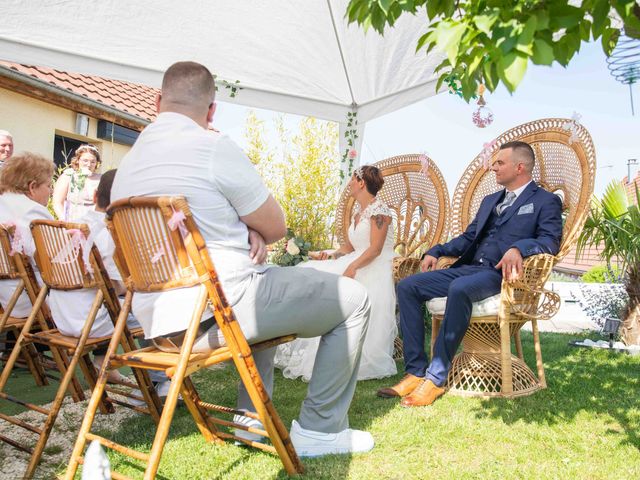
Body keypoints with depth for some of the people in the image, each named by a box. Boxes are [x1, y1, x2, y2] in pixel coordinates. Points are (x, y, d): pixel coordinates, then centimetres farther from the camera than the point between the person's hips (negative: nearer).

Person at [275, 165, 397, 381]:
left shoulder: (379, 209, -9)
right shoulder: (358, 211, 19)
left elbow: (375, 249, -18)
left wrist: (352, 267, -28)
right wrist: (331, 255, -2)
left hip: (376, 270, -9)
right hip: (357, 265, 9)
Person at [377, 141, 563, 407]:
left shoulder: (546, 201, 7)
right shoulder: (490, 200, 28)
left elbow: (550, 240, -9)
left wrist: (518, 248, -29)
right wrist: (436, 251, 11)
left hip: (499, 274, -7)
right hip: (467, 267, 8)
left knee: (459, 289, -39)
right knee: (407, 286, -12)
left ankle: (436, 377, -29)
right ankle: (416, 372, -14)